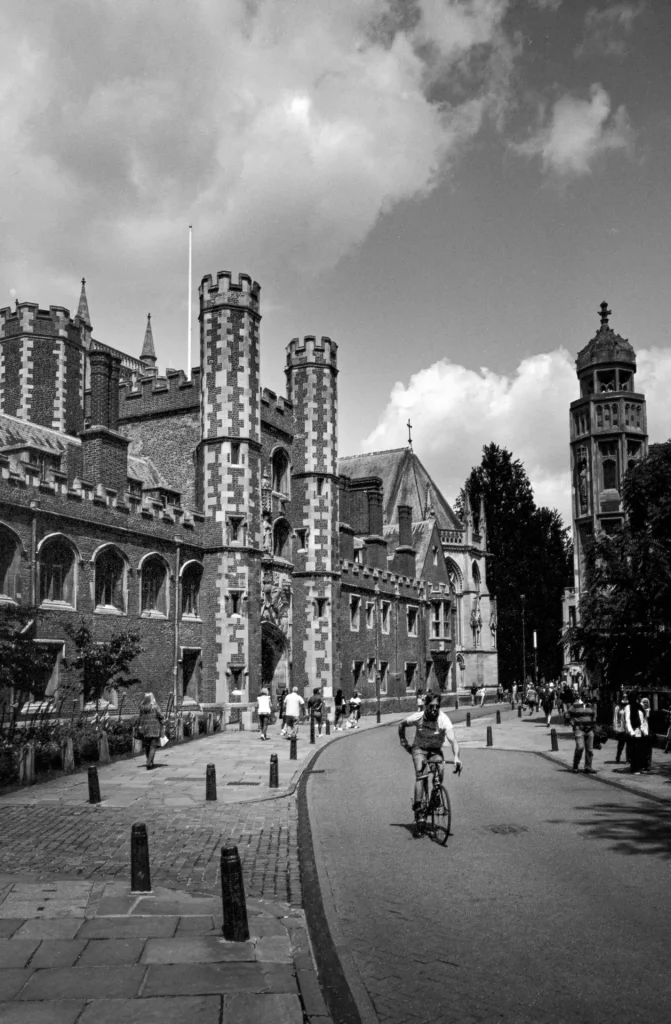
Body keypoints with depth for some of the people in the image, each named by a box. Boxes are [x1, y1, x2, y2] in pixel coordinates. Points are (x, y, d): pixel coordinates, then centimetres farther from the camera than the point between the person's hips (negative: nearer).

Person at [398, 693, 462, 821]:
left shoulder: (443, 719, -24)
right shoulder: (418, 717, -19)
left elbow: (453, 740, -36)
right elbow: (402, 725, 3)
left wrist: (456, 757, -51)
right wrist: (403, 742, -3)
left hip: (436, 750, 0)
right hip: (419, 748, 0)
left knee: (440, 774, -22)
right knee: (420, 773, -25)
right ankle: (418, 806, -27)